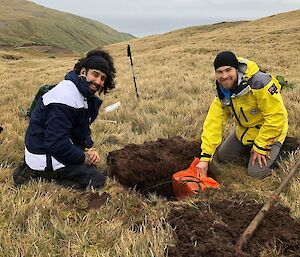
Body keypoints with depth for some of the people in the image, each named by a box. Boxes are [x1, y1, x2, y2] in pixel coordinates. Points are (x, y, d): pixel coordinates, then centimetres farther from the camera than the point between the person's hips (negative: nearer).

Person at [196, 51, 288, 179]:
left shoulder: (259, 83, -34)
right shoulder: (222, 92, -11)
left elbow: (276, 117, -30)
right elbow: (213, 123, -14)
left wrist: (260, 147, -22)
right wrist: (204, 158, -20)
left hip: (268, 131, -6)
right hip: (245, 129, 7)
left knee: (256, 172, -15)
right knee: (222, 157, 12)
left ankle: (274, 149, 12)